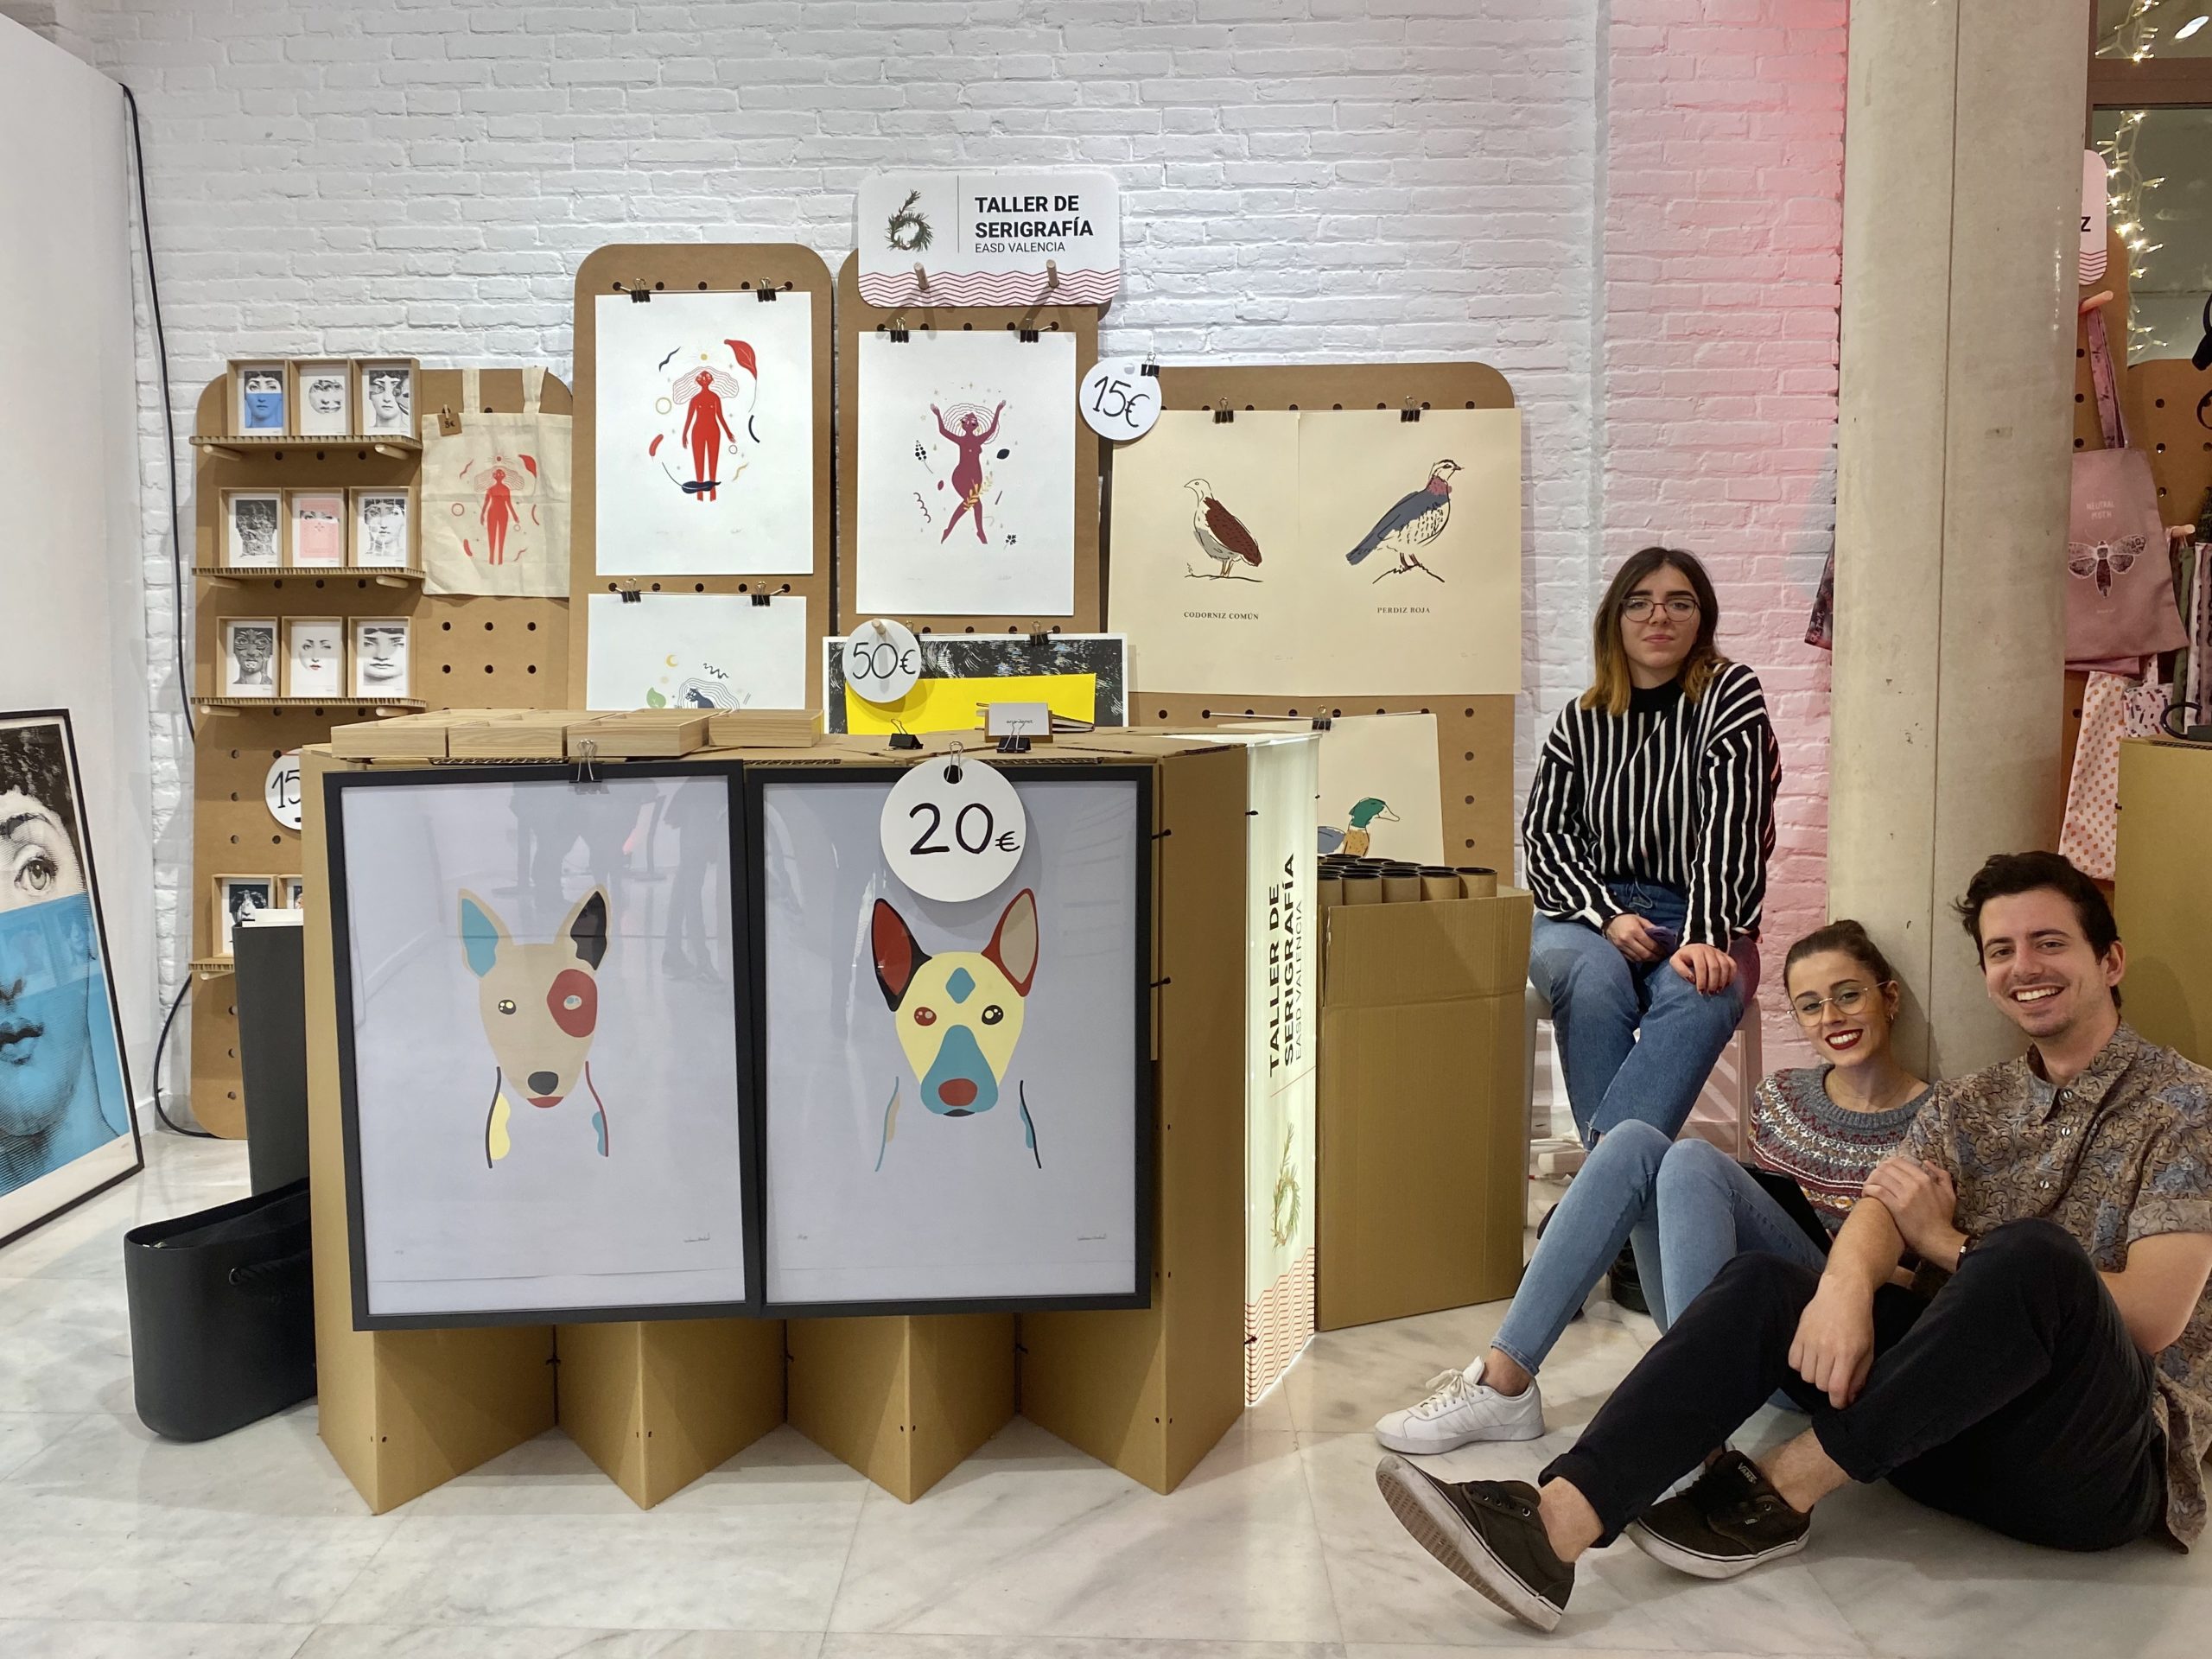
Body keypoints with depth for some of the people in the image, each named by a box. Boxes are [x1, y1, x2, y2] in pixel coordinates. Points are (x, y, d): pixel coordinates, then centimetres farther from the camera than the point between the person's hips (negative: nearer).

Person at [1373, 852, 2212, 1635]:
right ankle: (1556, 1522, -38)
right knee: (1759, 1285, -19)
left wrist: (1947, 1243, -6)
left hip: (2103, 1461, -5)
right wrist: (1846, 1284, -28)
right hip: (1959, 1425, 5)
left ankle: (1779, 1490, -25)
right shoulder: (1967, 1105, 16)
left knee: (2034, 1255, -35)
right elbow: (1879, 1211, -4)